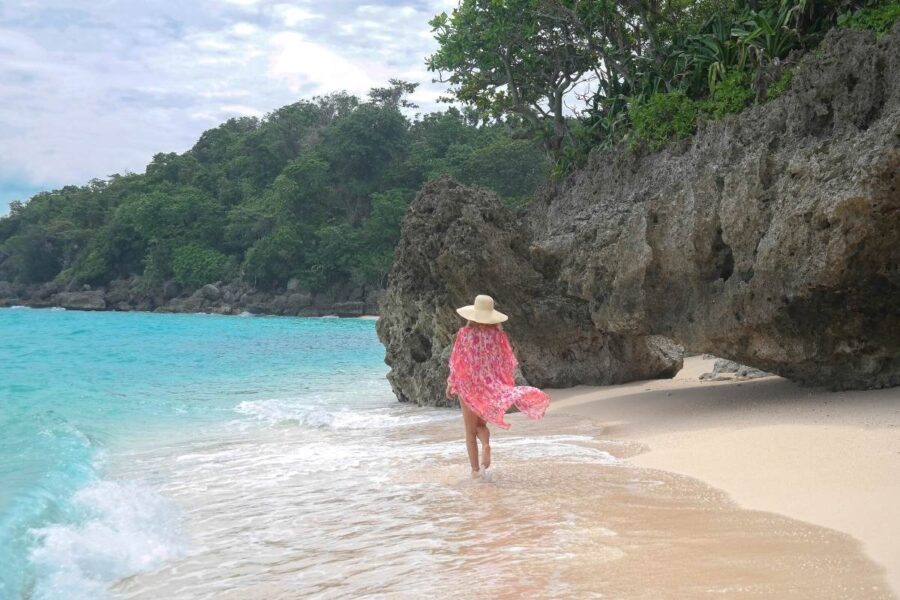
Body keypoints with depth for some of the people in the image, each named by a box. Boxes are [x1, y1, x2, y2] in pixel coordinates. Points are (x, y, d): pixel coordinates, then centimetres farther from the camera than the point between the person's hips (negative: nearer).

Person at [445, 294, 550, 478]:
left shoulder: (465, 333, -9)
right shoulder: (498, 334, -3)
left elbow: (457, 362, -7)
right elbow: (507, 363, 1)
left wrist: (450, 385, 4)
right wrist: (507, 386, 13)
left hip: (468, 386, -2)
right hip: (491, 387, 2)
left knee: (470, 430, 10)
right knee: (481, 423, 20)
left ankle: (475, 469, 6)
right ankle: (486, 444, -11)